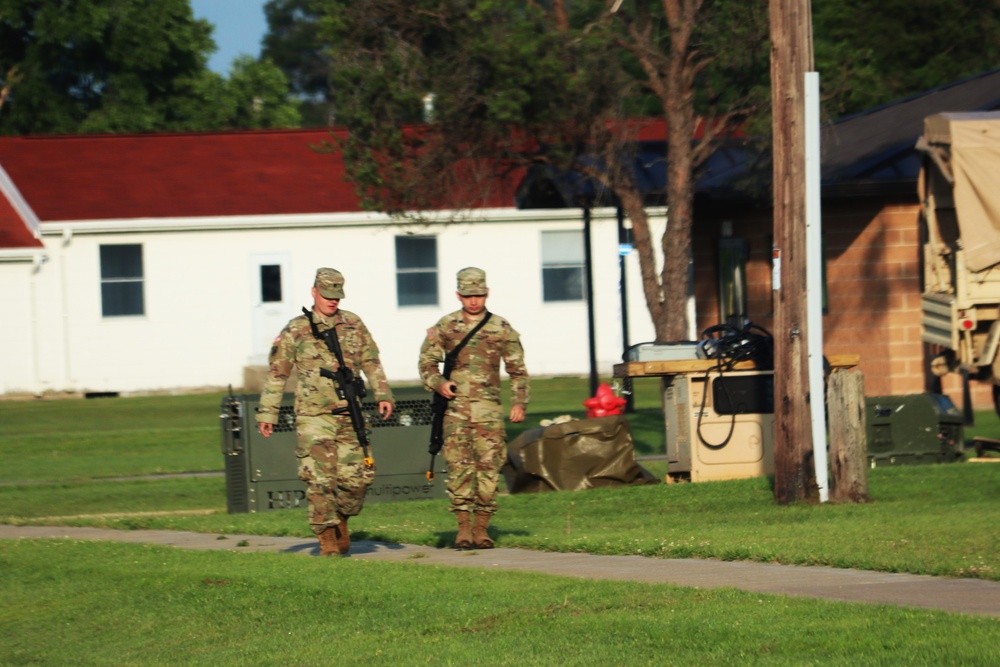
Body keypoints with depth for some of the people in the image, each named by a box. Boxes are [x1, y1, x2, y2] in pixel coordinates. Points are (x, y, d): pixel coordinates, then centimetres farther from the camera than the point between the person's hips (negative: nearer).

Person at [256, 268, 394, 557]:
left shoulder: (354, 324, 10)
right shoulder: (296, 330, 0)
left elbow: (371, 362, 15)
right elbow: (276, 373, 2)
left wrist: (383, 394, 3)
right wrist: (266, 413, -2)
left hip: (350, 415, 3)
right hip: (314, 416, -3)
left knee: (358, 476, 2)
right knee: (320, 478, -7)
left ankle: (341, 521, 26)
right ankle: (327, 538, 1)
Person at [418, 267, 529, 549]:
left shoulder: (501, 328, 7)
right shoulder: (445, 326, 7)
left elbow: (517, 369, 13)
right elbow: (427, 361, 12)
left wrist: (519, 401, 4)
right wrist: (438, 383, -7)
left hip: (488, 409, 0)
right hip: (455, 406, 0)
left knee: (488, 466, -2)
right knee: (459, 466, -8)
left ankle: (481, 529, 4)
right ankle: (464, 529, -4)